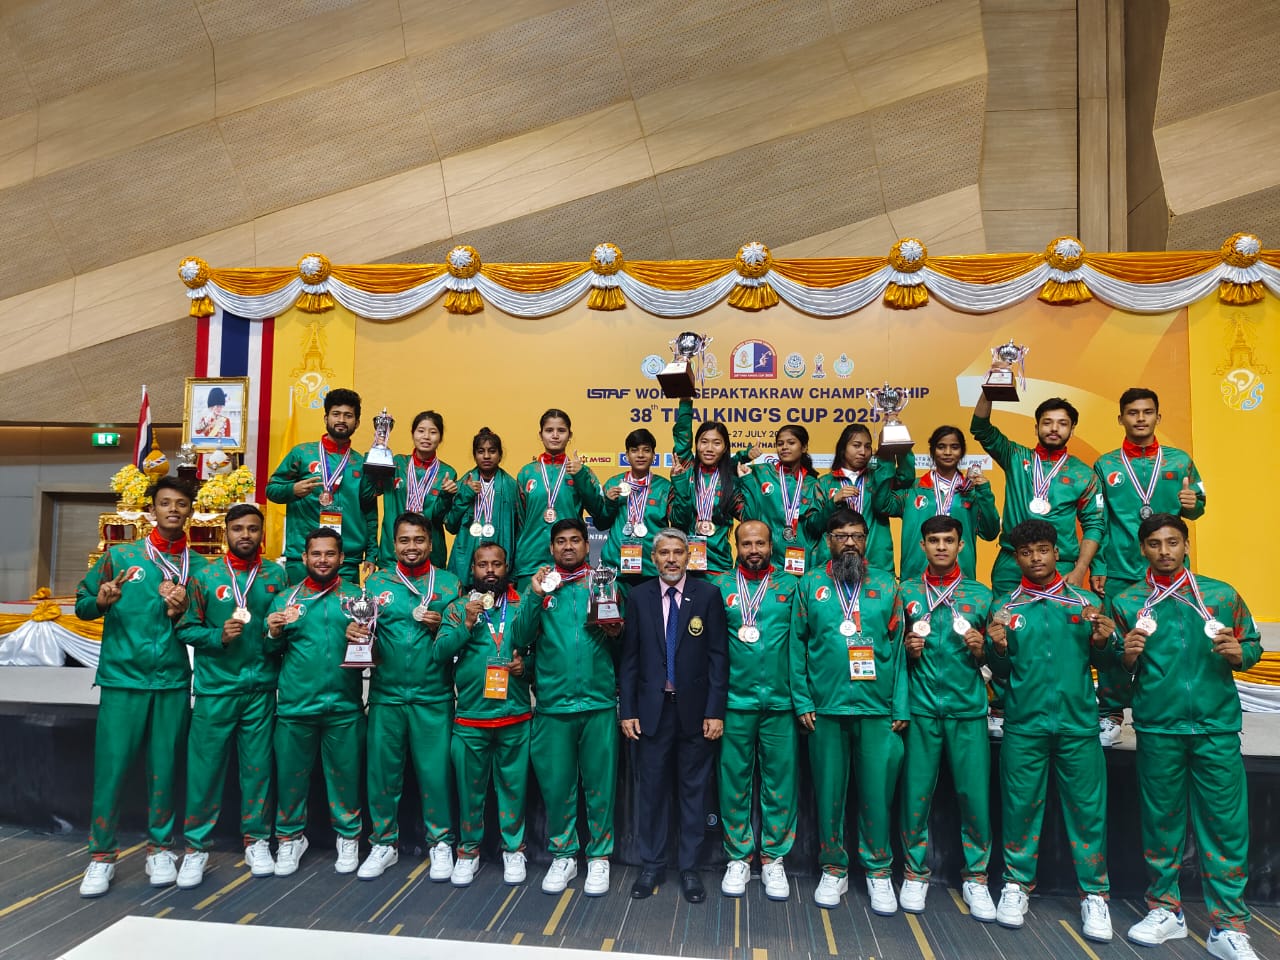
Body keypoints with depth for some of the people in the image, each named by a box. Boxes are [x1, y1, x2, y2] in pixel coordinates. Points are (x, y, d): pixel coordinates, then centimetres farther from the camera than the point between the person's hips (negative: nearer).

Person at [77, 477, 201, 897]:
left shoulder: (199, 566, 5)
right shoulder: (120, 556, 2)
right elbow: (81, 606, 5)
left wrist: (180, 612, -13)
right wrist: (101, 601, -15)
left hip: (173, 682, 1)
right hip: (122, 679, -1)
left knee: (163, 768, 8)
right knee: (110, 768, 1)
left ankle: (159, 849, 21)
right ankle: (102, 855, 16)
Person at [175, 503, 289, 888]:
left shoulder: (277, 575, 5)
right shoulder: (205, 576, 2)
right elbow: (186, 628, 1)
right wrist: (219, 636, -15)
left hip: (261, 687, 1)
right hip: (215, 686, -1)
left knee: (258, 766, 8)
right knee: (205, 767, 2)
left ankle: (257, 841, 21)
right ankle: (196, 847, 16)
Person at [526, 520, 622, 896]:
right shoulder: (541, 585, 7)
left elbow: (621, 649, 9)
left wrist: (615, 633, -12)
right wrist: (535, 597, -14)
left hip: (599, 701, 0)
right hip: (552, 702, 1)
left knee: (600, 783, 6)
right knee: (556, 784, 8)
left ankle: (599, 857, 22)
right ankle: (563, 855, 26)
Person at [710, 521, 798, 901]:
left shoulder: (790, 586, 5)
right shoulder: (720, 586, 5)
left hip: (780, 702, 0)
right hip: (735, 701, 0)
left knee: (779, 782, 7)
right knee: (734, 780, 7)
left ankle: (772, 858, 22)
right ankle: (739, 857, 22)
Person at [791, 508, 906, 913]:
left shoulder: (886, 586, 6)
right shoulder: (810, 585, 5)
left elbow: (898, 647, 4)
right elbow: (798, 646, 2)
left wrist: (900, 707, -2)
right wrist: (802, 702, -4)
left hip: (877, 709, 0)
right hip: (826, 708, 0)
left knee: (877, 791, 5)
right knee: (829, 790, 9)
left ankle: (878, 870, 23)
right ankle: (833, 869, 24)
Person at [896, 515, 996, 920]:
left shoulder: (980, 594, 8)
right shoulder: (905, 592, 7)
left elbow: (993, 656, 13)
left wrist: (981, 650, -8)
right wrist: (907, 648, -7)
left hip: (968, 708, 1)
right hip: (920, 707, 0)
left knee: (974, 792, 2)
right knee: (916, 791, 3)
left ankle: (976, 877, 20)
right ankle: (915, 873, 20)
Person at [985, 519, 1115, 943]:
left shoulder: (1086, 601, 5)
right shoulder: (1005, 606, 4)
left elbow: (1099, 663, 6)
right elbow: (1000, 670, 7)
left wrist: (1101, 641, -14)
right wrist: (997, 647, -13)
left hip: (1079, 723, 0)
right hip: (1024, 724, 0)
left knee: (1087, 808, 5)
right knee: (1021, 805, 7)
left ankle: (1094, 894, 20)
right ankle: (1017, 884, 21)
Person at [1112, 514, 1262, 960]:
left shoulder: (1221, 595, 6)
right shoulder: (1128, 602, 6)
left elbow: (1253, 645, 10)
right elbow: (1117, 671, 10)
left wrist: (1238, 653, -11)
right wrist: (1127, 656, -12)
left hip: (1217, 727, 0)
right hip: (1157, 727, 0)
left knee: (1226, 823, 0)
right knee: (1160, 818, 10)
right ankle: (1165, 909, 25)